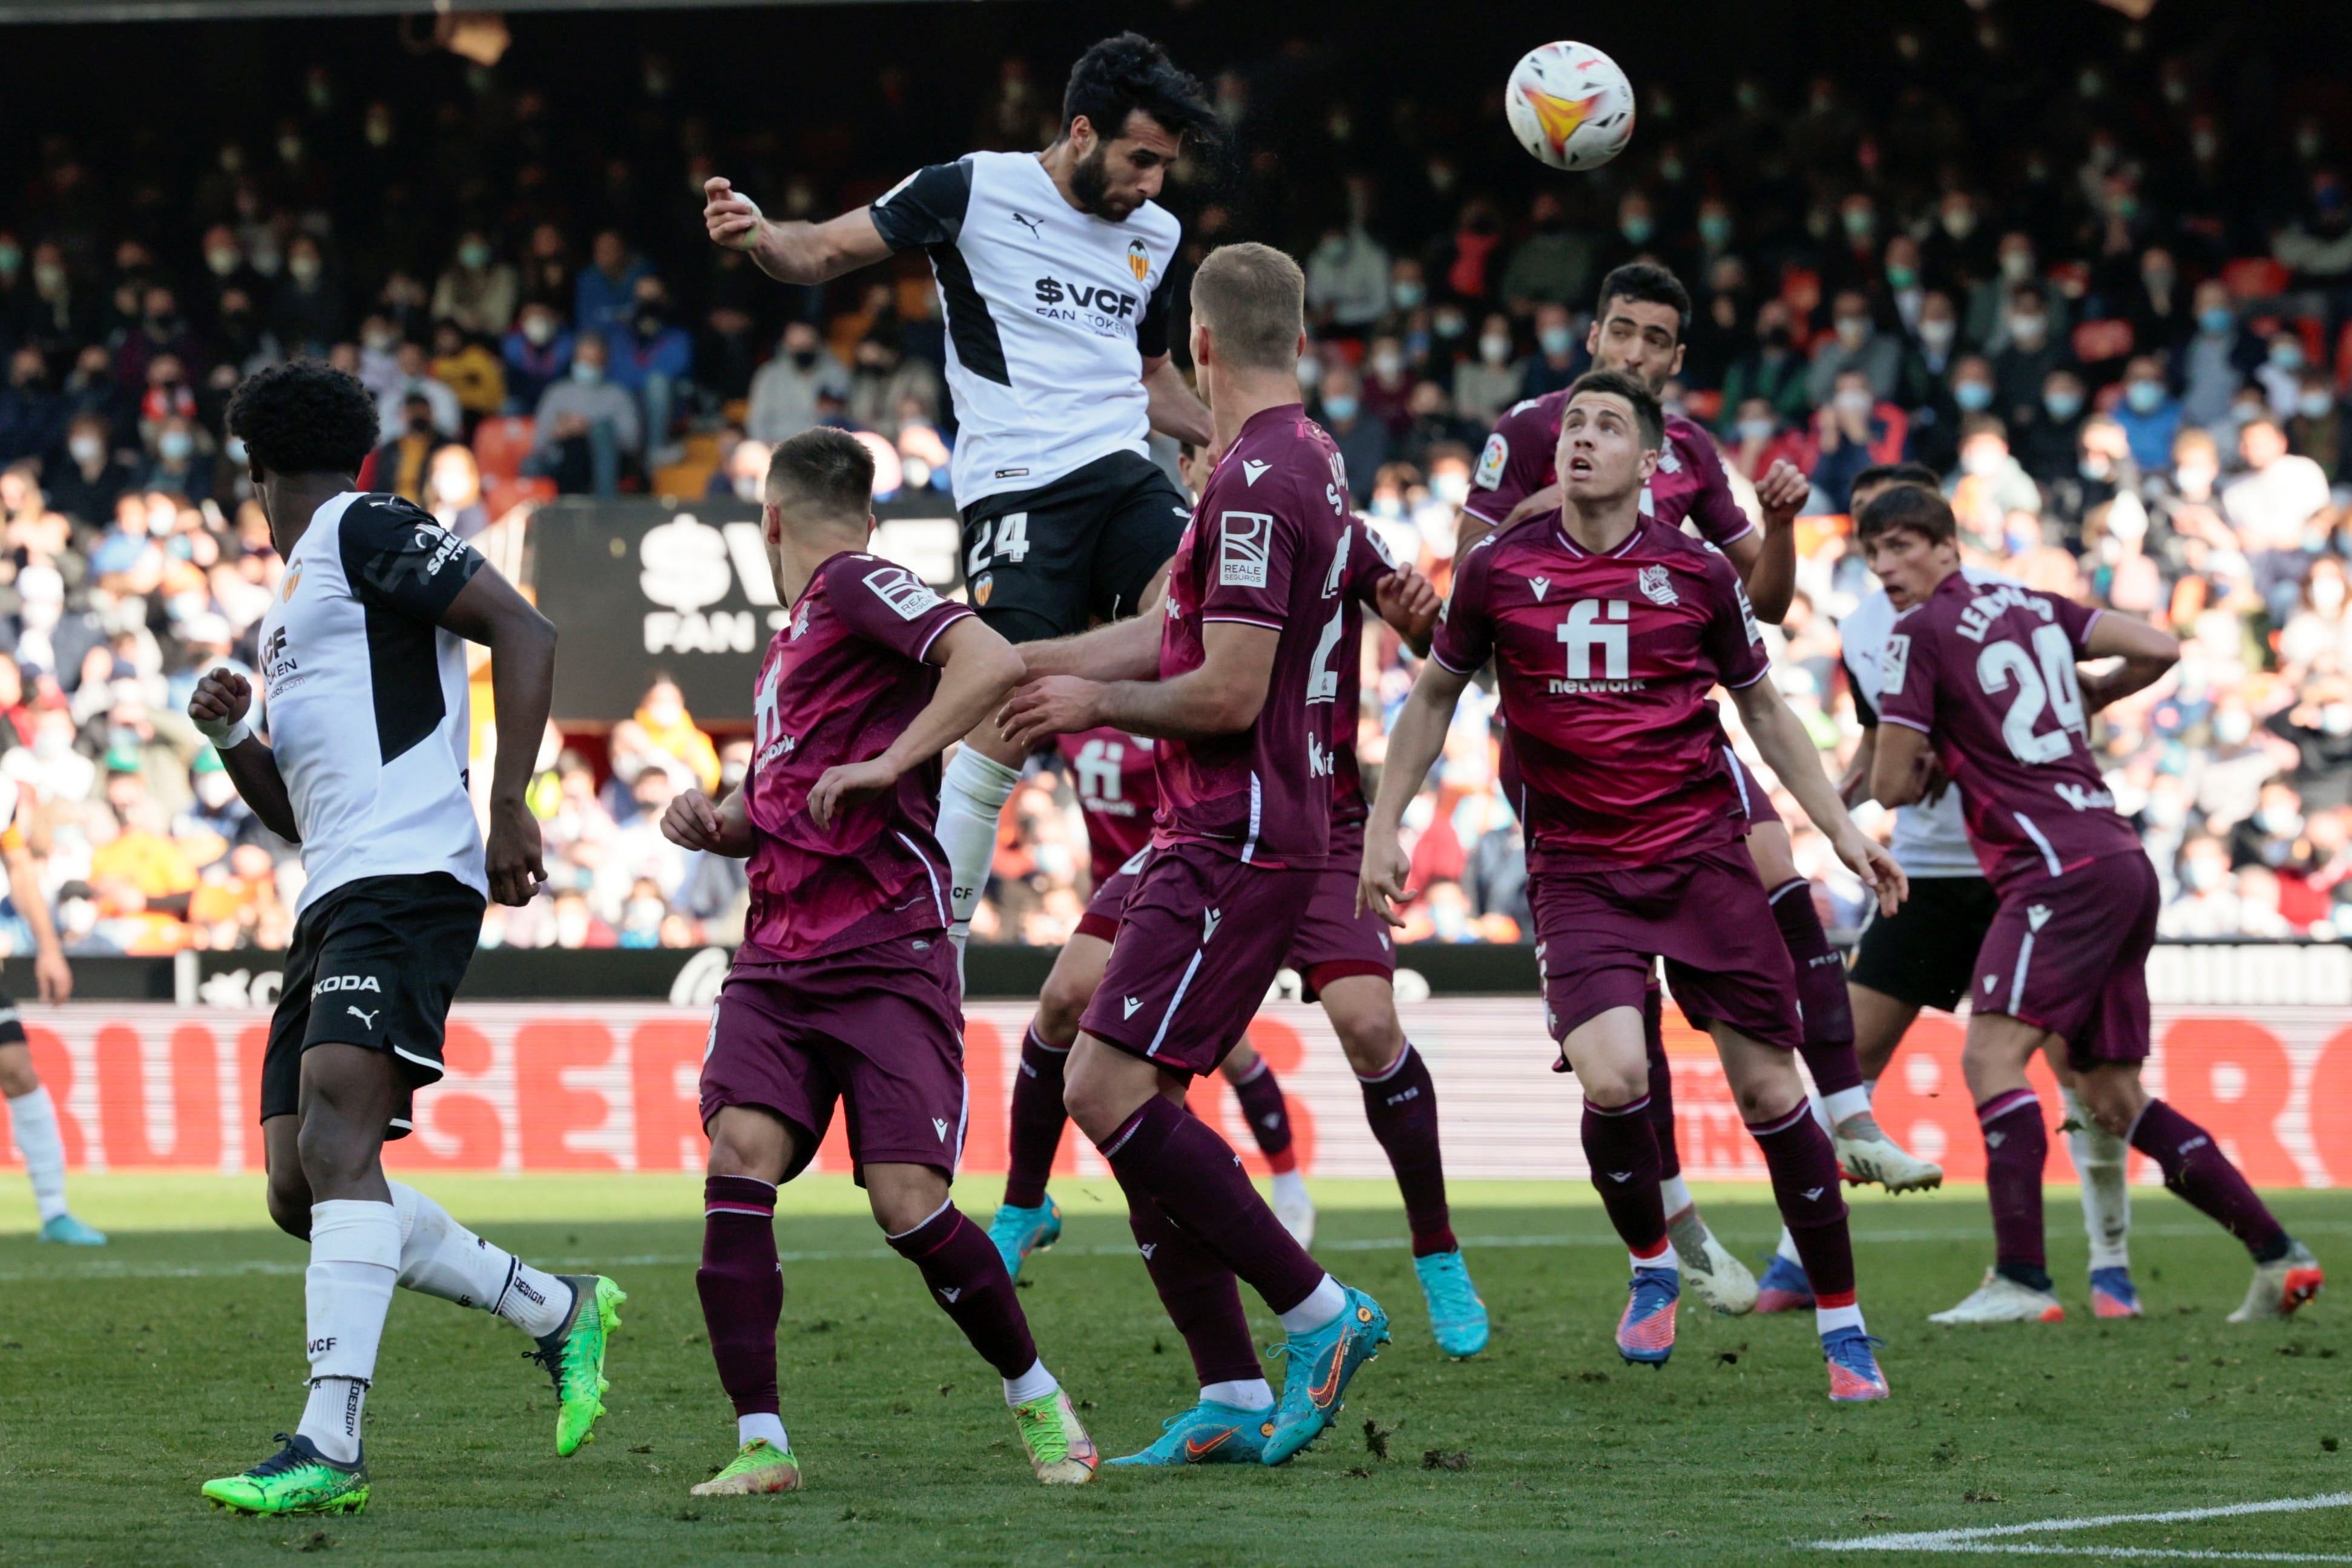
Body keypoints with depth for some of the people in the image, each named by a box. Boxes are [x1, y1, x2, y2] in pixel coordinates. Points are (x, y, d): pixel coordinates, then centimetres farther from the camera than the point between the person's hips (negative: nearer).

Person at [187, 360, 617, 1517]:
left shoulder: (365, 532, 1)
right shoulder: (288, 603, 28)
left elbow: (523, 631, -10)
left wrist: (509, 806, -16)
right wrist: (231, 739, 14)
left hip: (405, 880, -10)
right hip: (332, 903, 10)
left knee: (333, 1143, -24)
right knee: (302, 1194, 3)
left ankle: (330, 1444, -33)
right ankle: (560, 1312, 15)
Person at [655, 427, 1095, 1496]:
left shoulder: (857, 586, -4)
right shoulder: (791, 640, 22)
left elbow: (992, 662, -20)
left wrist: (887, 764, -22)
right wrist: (718, 825, 13)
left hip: (888, 954, -7)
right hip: (778, 957, 7)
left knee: (908, 1204, -10)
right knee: (740, 1154, -13)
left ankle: (1037, 1398, 13)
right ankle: (760, 1444, -12)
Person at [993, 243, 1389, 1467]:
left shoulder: (1256, 484, -17)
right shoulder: (1302, 463, 15)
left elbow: (1229, 692, -21)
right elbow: (1164, 635, 21)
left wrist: (1094, 701, -5)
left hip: (1237, 843, -10)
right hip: (1222, 834, 10)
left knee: (1107, 1089, -13)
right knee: (1127, 1102, 8)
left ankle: (1319, 1311, -7)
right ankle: (1232, 1401, 7)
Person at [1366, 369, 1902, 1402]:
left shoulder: (1697, 574, 2)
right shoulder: (1498, 571, 1)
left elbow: (1764, 708, 14)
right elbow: (1435, 695, 16)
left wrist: (1842, 830, 8)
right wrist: (1384, 827, 11)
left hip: (1702, 851, 1)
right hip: (1576, 870, -1)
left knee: (1770, 1087, -3)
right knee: (1612, 1076, -21)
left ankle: (1842, 1327, 9)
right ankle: (1652, 1267, 8)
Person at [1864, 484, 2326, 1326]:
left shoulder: (1919, 634, -4)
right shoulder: (2034, 607, 17)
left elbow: (1894, 785, -4)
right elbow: (2158, 649, 14)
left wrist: (1937, 762, 18)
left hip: (2060, 868, -9)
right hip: (2122, 862, 9)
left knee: (1992, 1054, -17)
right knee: (2114, 1099, 12)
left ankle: (2020, 1279, -29)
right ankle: (2278, 1255, 11)